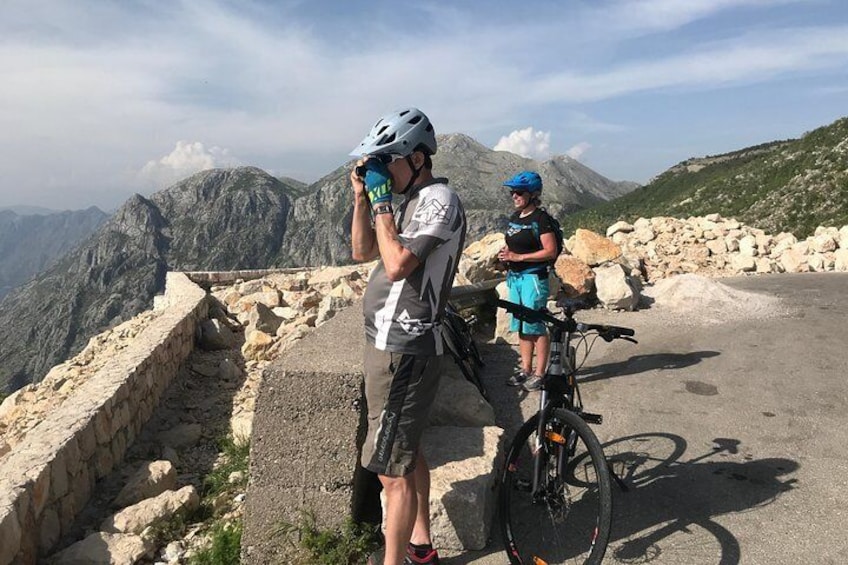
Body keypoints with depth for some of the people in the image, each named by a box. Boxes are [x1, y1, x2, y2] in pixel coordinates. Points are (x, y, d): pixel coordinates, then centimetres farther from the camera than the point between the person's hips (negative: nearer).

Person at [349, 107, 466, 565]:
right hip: (391, 342, 11)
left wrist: (381, 201, -16)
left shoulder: (439, 200, -16)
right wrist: (362, 196, 3)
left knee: (392, 470, -2)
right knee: (407, 451, 21)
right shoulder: (412, 201, 14)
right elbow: (362, 251, 13)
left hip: (403, 350, -11)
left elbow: (397, 264, -26)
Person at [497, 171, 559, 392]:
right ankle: (526, 370, 24)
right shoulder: (515, 217, 12)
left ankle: (539, 374, 9)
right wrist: (505, 253, 0)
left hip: (534, 278, -8)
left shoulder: (540, 218, -12)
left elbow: (551, 251, -17)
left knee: (535, 327, -2)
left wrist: (517, 257, -20)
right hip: (515, 277, 8)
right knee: (521, 326, 13)